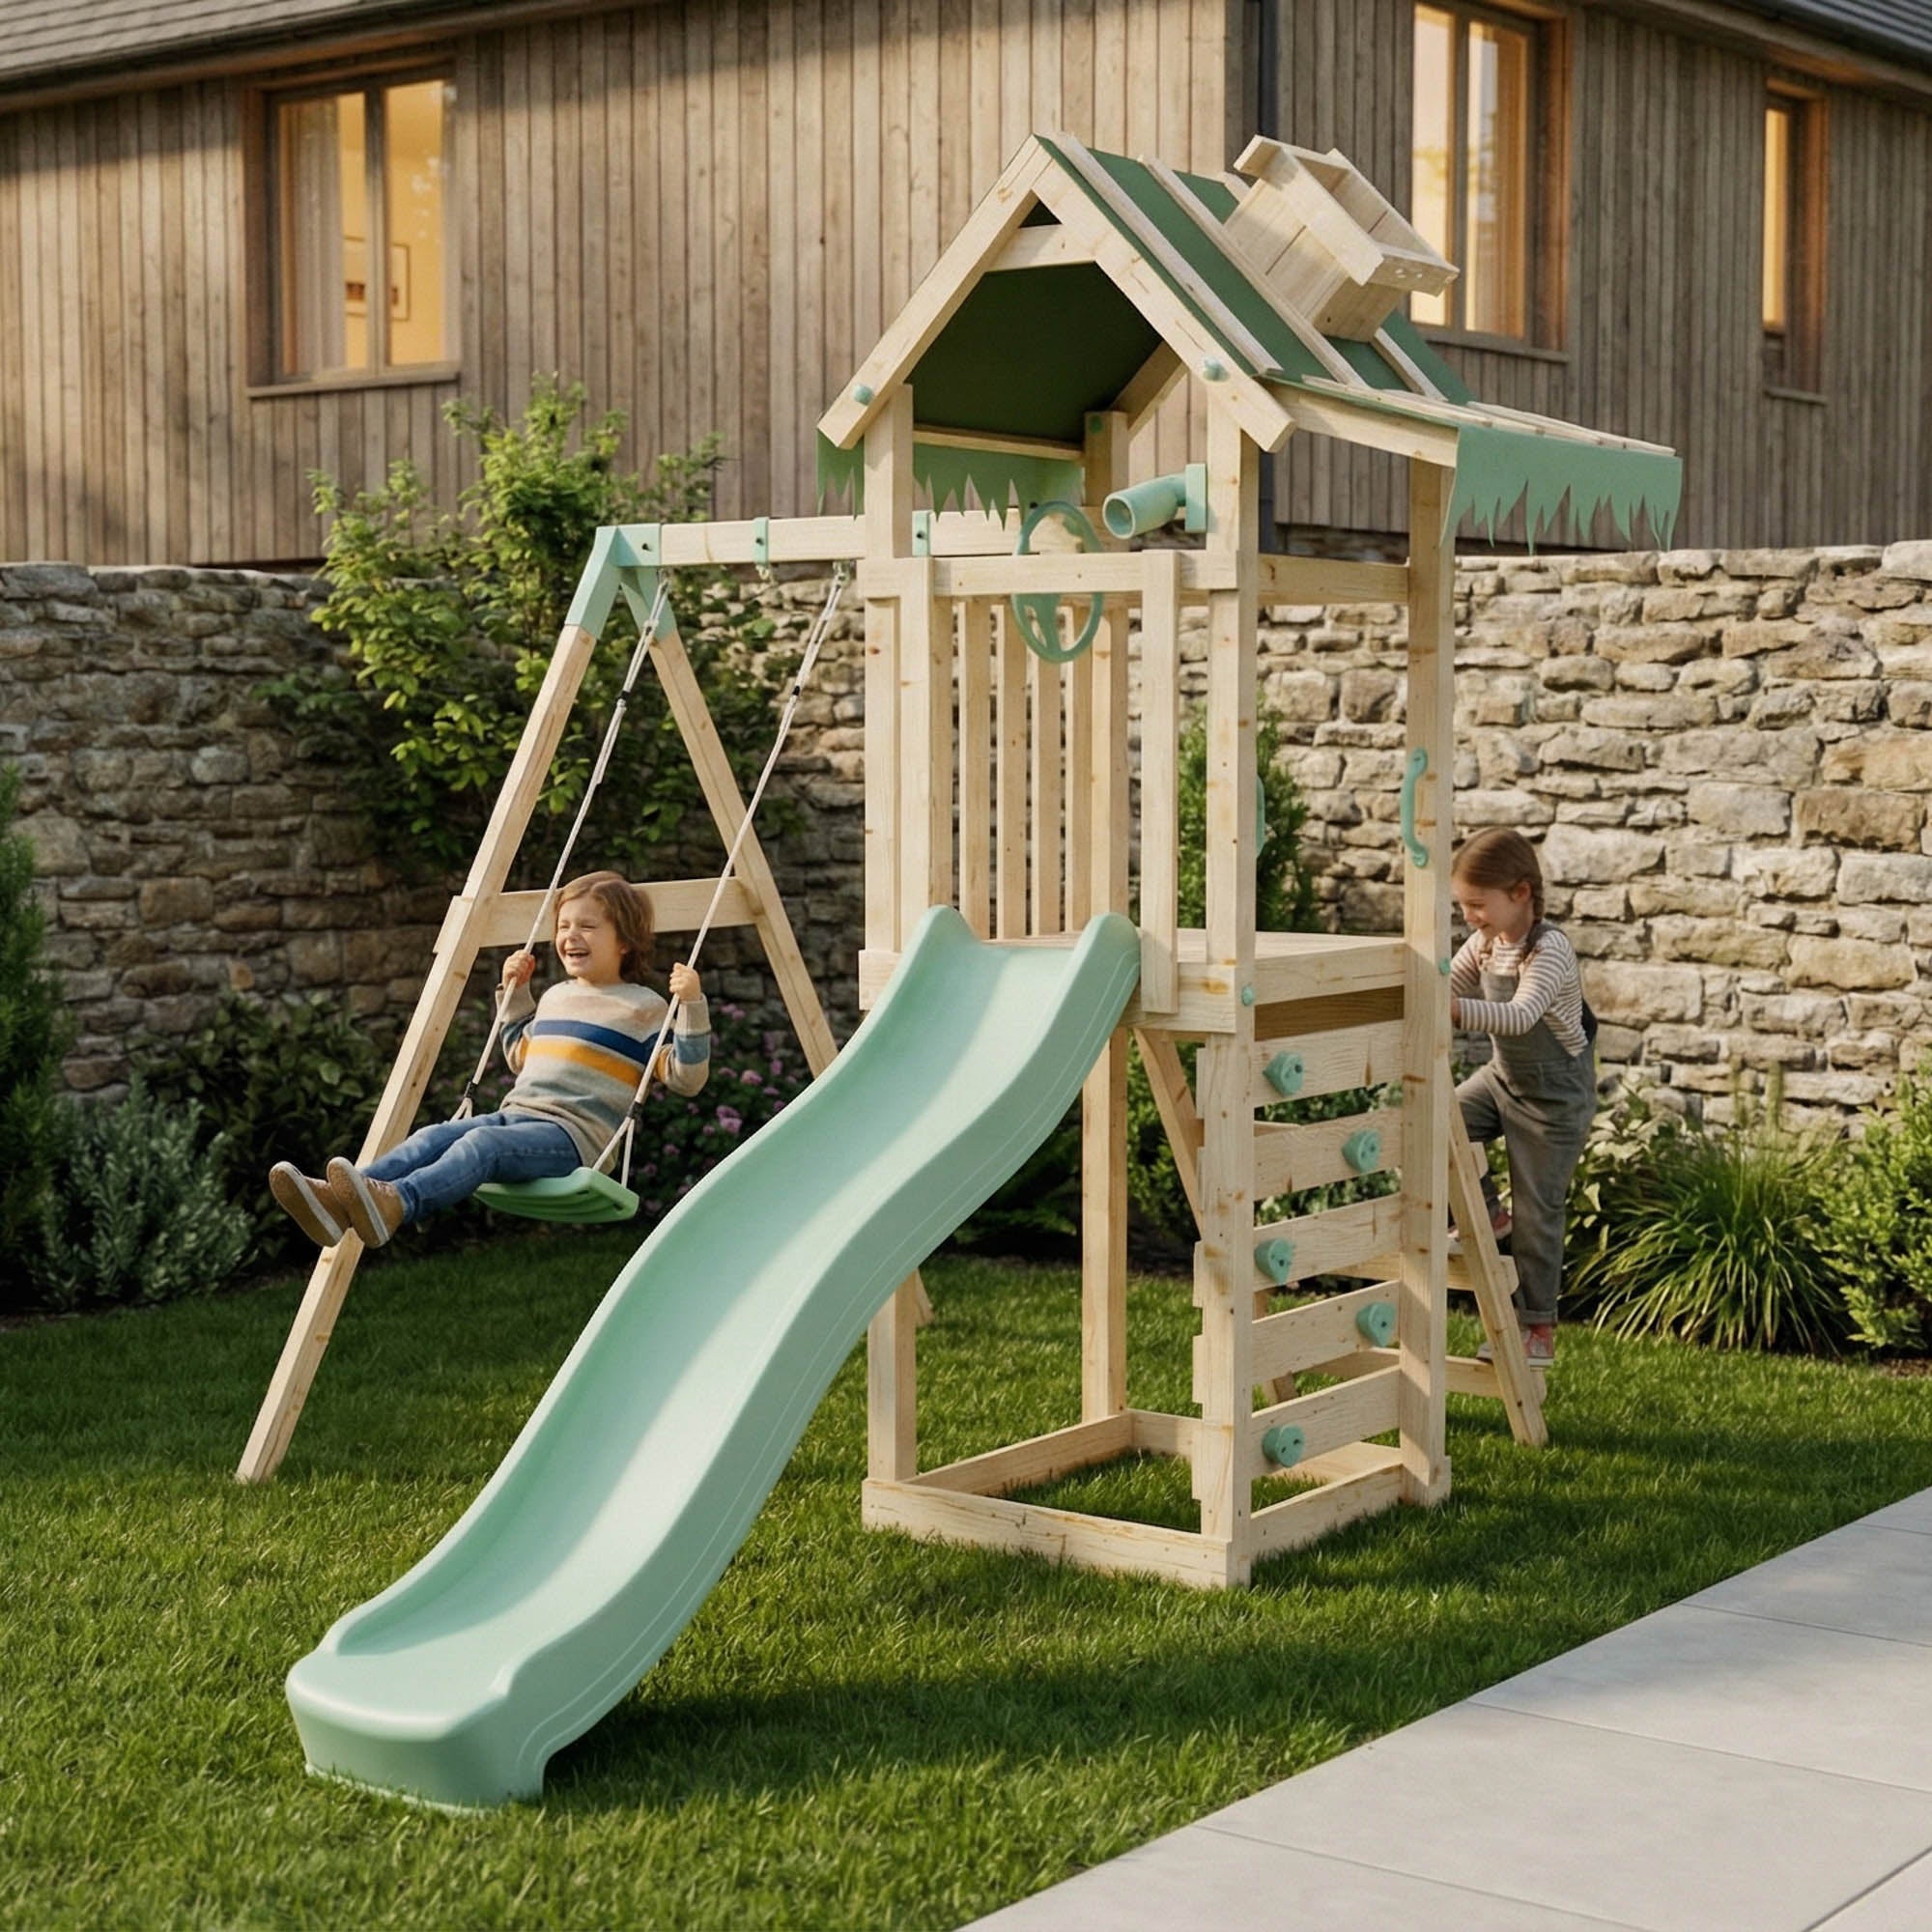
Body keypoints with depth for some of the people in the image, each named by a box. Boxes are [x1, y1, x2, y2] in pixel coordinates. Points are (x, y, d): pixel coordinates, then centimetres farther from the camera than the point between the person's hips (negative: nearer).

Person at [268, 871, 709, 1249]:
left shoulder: (642, 1008, 2)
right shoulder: (555, 997, 23)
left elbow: (685, 1078, -5)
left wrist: (691, 1006, -16)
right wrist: (514, 993, 31)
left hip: (573, 1134, -7)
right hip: (515, 1115, 7)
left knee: (484, 1143, -36)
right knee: (434, 1137, -21)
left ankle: (395, 1203, -63)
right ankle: (336, 1200, -44)